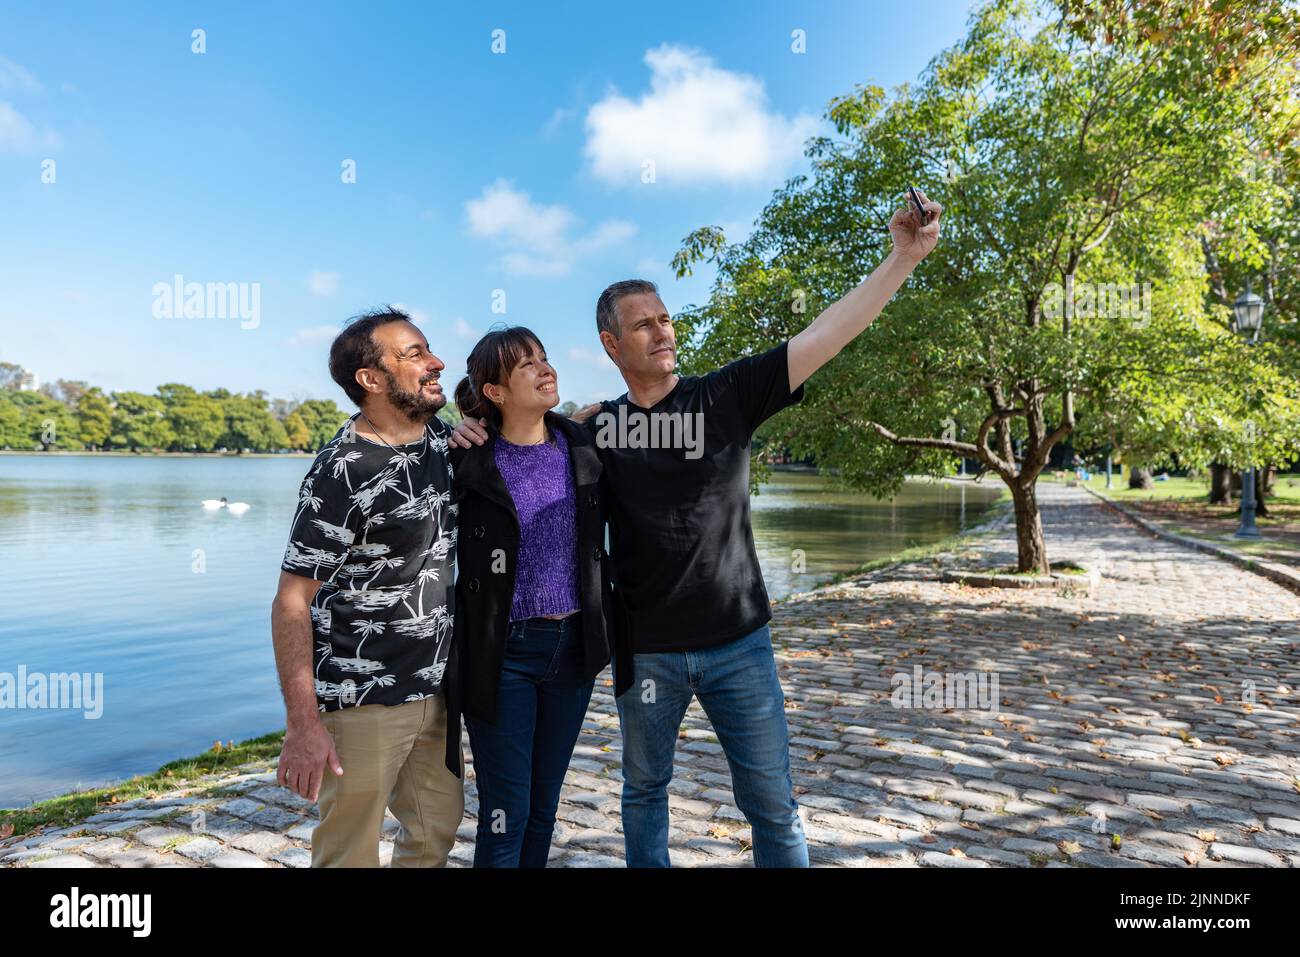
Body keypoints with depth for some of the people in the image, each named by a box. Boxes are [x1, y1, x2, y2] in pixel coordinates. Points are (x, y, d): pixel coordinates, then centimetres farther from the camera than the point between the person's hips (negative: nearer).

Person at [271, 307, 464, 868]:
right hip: (362, 701, -7)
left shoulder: (443, 438, 3)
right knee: (350, 853, 6)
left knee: (438, 828, 17)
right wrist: (303, 724, -21)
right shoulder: (342, 473, -19)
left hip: (434, 690, 7)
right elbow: (292, 602, -17)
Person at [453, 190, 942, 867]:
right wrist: (479, 438, -7)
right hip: (644, 649, 2)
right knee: (644, 788, 20)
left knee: (771, 801, 9)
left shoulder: (727, 396, -4)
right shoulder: (596, 430, 0)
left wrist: (904, 257, -17)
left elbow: (824, 337, -10)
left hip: (736, 641, -1)